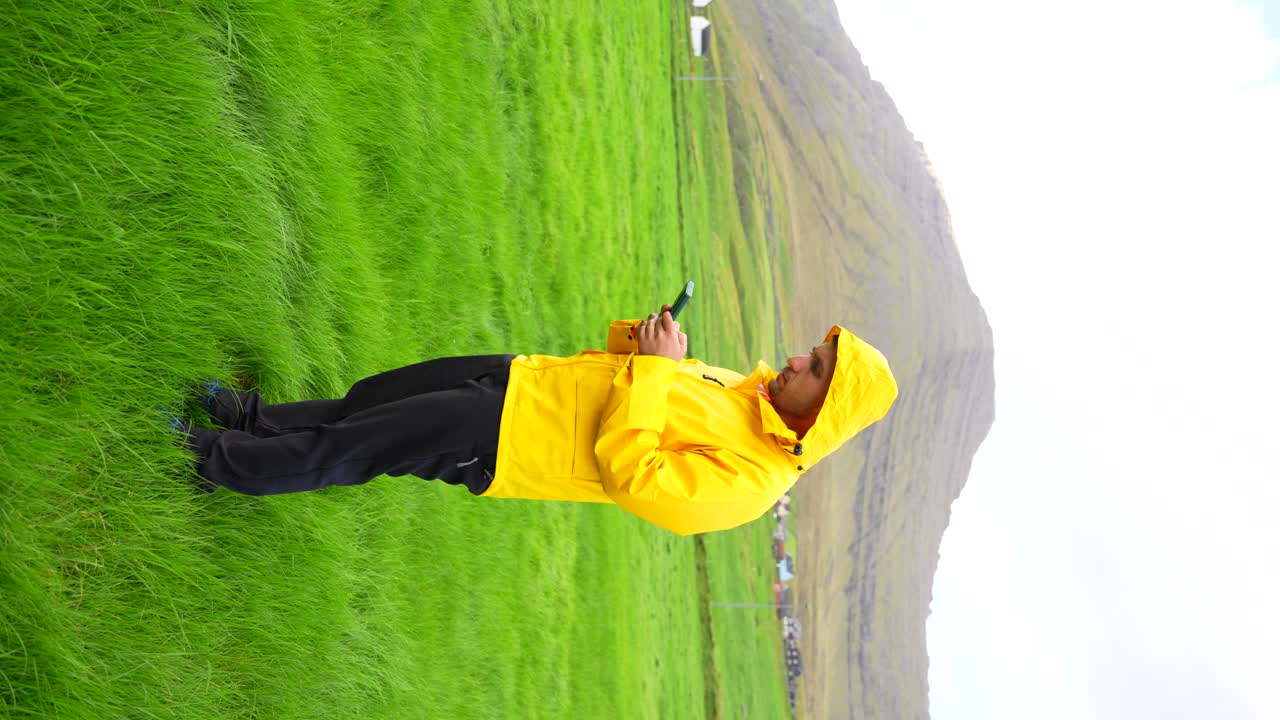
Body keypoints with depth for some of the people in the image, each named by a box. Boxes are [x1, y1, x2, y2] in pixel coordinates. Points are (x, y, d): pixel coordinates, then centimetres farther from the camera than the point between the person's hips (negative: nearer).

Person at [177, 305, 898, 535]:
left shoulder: (749, 479, -22)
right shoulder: (748, 390, 5)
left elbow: (628, 473, -30)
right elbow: (625, 363, 14)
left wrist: (656, 367, -25)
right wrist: (650, 333, -8)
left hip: (500, 441, -7)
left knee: (352, 448, 0)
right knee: (371, 397, 13)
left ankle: (230, 462, 23)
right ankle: (258, 418, 35)